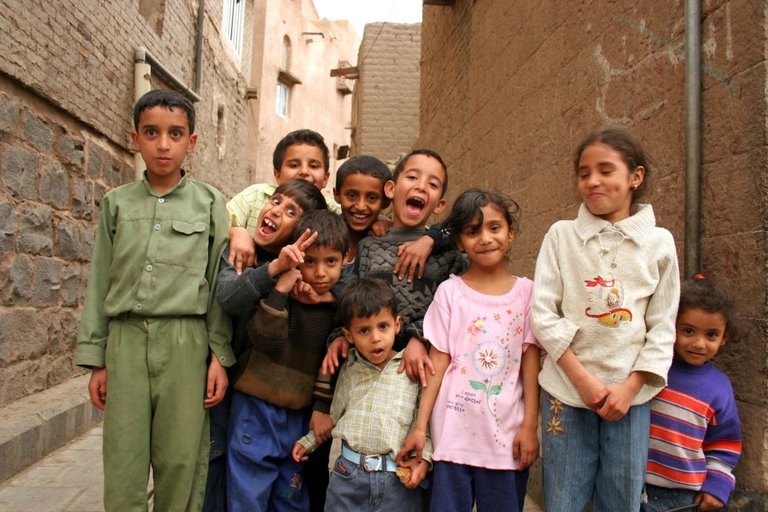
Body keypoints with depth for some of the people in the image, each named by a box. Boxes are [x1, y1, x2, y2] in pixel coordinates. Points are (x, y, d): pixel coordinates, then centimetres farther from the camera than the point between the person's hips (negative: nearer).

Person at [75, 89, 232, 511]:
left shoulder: (209, 203, 4)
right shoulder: (116, 203, 10)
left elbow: (219, 284, 2)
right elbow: (99, 284, 11)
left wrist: (220, 355, -2)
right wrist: (95, 359, 8)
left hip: (185, 342, -2)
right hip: (125, 339, 2)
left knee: (181, 463, 3)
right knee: (122, 465, 6)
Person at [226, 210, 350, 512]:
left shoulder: (340, 304, 1)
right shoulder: (279, 291, -7)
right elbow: (266, 340, -21)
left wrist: (324, 407, 6)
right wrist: (281, 287, -27)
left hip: (301, 415, 3)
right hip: (257, 408, -3)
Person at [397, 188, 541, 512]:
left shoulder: (525, 292, 1)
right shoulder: (449, 292, -2)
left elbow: (530, 362, 1)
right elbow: (438, 363, -2)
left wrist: (530, 426, -2)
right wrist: (420, 427, -4)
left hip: (507, 436, 1)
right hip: (454, 434, -1)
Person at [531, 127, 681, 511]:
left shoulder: (659, 242, 3)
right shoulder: (561, 235, 0)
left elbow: (662, 326, 3)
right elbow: (542, 313, -4)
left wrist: (630, 387, -7)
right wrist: (581, 378, -10)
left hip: (630, 394, 1)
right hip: (566, 389, 0)